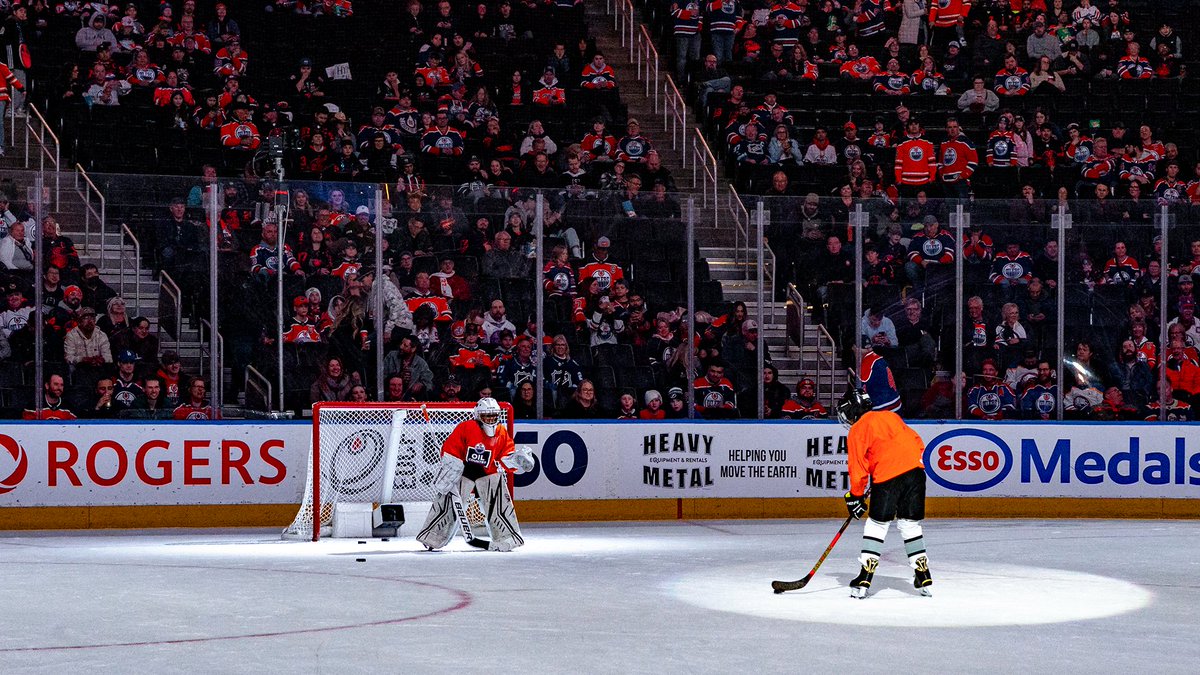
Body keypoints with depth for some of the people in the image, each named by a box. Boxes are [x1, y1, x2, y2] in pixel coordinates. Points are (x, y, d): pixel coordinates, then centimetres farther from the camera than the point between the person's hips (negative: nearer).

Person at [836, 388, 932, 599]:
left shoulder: (856, 432, 6)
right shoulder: (890, 416, 23)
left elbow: (858, 468, 2)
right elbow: (917, 443, 22)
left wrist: (855, 497, 11)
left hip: (888, 478, -5)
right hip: (915, 470, 5)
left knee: (876, 525, 5)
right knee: (910, 524, 15)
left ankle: (865, 577, 2)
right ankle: (923, 576, 13)